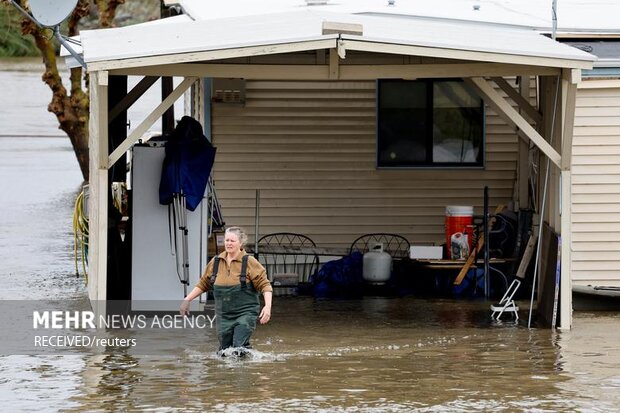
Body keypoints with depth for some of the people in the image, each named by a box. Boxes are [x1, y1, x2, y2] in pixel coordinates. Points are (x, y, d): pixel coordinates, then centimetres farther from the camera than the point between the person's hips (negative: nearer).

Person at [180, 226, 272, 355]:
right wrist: (187, 300, 12)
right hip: (223, 316, 5)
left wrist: (268, 307, -20)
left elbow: (265, 285, -7)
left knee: (239, 349, -19)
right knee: (224, 352, 4)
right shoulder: (216, 262, 8)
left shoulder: (249, 262, -5)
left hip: (245, 314, -5)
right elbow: (203, 284, 19)